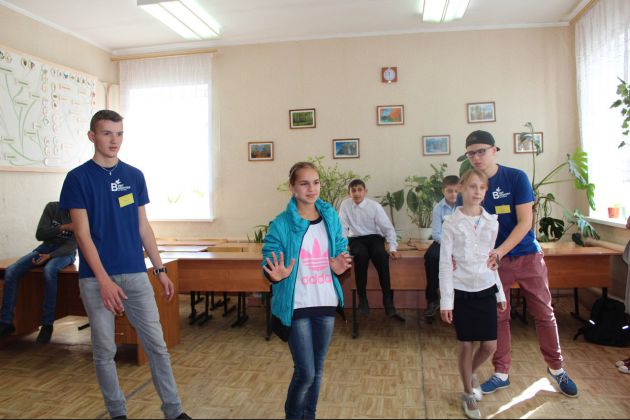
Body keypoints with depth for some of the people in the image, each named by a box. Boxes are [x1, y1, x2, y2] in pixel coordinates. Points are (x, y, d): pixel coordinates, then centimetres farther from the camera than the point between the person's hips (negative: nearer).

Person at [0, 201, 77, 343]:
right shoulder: (52, 207, -6)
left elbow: (72, 245, -16)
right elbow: (40, 235, -9)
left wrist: (50, 256, -28)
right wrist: (63, 227, -23)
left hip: (65, 252, -4)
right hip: (46, 247, 4)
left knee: (49, 271, -37)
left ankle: (47, 324, -25)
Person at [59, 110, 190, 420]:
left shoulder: (134, 176, 7)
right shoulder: (78, 178, -3)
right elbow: (83, 234, -8)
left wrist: (159, 269, 8)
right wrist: (104, 280, -16)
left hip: (135, 274, 3)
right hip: (95, 278, -3)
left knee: (157, 345, 5)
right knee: (104, 351, 9)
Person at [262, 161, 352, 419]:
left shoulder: (330, 217, 2)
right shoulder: (281, 224, -11)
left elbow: (340, 251, 10)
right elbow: (269, 266, -9)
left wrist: (339, 268, -11)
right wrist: (276, 275, -32)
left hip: (326, 303, 4)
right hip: (296, 306, -4)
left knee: (318, 369, 16)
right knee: (305, 372, 0)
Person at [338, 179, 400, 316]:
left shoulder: (375, 206, -7)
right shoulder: (345, 204, -3)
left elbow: (388, 228, -6)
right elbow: (342, 228, -2)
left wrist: (392, 248, -15)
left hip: (374, 238, 0)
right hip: (356, 239, 0)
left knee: (381, 255, -32)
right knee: (361, 255, -34)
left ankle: (387, 297, -20)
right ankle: (362, 297, -22)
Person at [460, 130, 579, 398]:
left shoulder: (516, 177, -11)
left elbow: (525, 222, -15)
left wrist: (500, 252, -27)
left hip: (527, 255, -1)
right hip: (494, 258, 2)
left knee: (543, 313, 8)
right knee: (498, 316, 7)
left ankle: (556, 368, 28)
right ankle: (501, 373, 21)